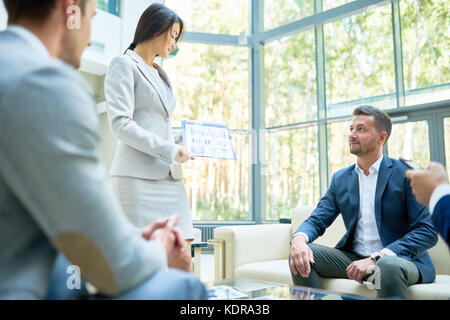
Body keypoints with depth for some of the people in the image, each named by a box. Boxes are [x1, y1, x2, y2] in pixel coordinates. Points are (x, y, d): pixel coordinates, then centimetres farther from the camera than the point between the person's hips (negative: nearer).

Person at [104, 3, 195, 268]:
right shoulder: (124, 65, 3)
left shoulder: (162, 75, 25)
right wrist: (169, 150, -15)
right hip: (138, 176, -7)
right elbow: (121, 123, -10)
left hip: (169, 177, 7)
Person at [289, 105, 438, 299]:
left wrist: (377, 258, -24)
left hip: (401, 259, -4)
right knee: (299, 255, -16)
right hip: (354, 258, 5)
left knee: (389, 266, -38)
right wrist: (299, 238, -19)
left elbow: (427, 231, -12)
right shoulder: (340, 179, 10)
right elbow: (317, 220, 6)